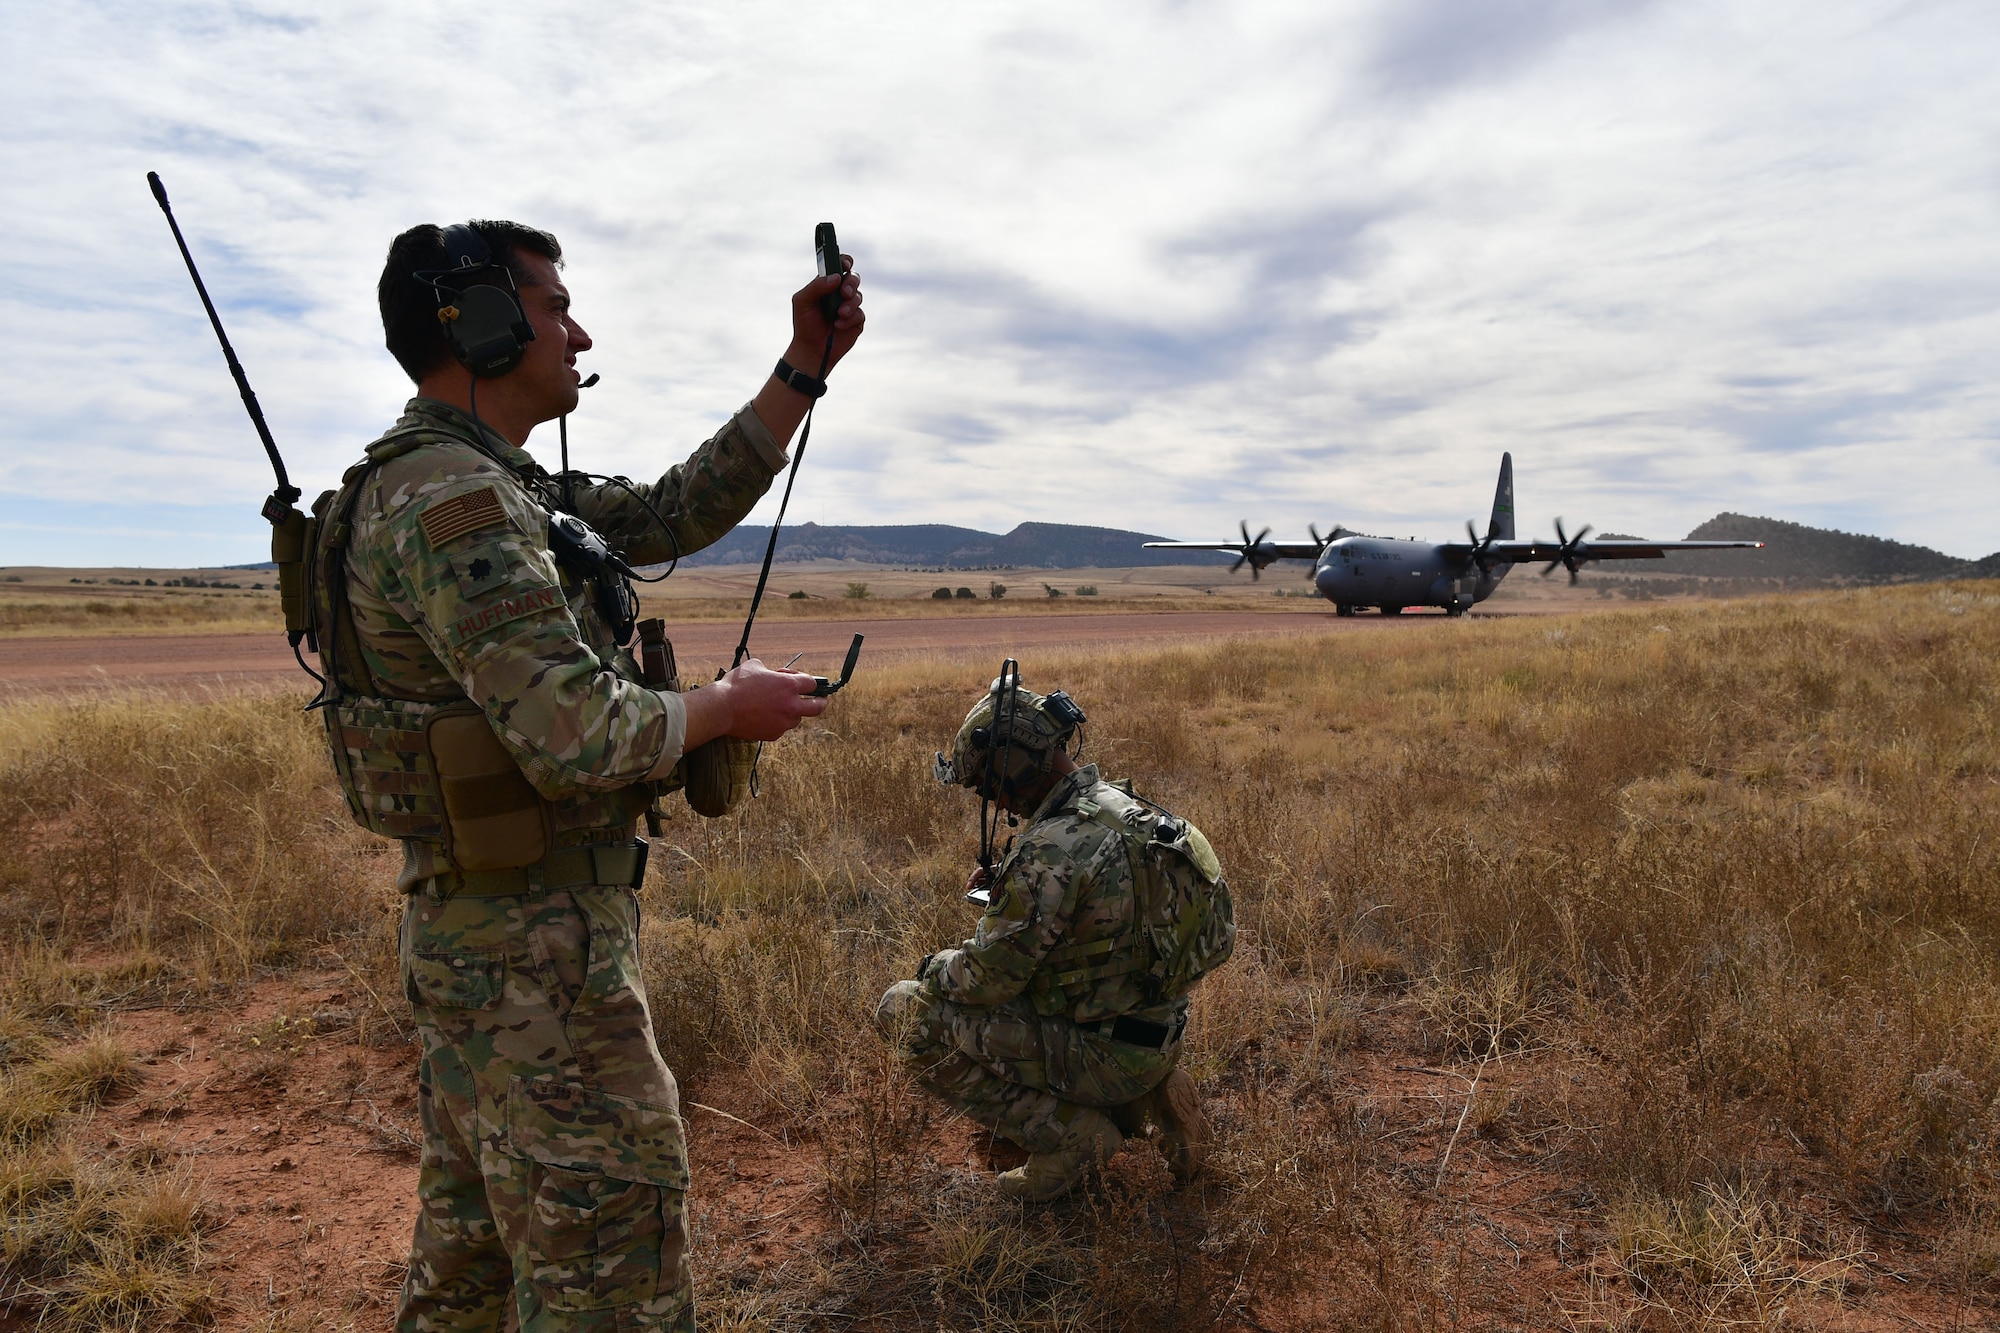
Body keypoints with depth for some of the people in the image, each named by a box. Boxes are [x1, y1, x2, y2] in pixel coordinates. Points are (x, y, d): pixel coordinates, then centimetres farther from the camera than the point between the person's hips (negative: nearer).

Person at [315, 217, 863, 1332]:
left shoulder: (505, 488, 12)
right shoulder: (452, 500, -20)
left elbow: (679, 513, 15)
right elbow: (576, 736, -28)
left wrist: (806, 367, 11)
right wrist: (731, 708, -11)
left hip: (478, 945, 10)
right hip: (539, 958, -10)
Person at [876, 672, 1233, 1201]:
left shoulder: (1051, 849, -25)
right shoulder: (1131, 810, 3)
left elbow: (986, 981, -20)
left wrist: (935, 969, 2)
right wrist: (1006, 887, 8)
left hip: (1099, 1056, -9)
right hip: (1158, 1043, 9)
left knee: (905, 1011, -3)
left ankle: (1068, 1134, -3)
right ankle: (1149, 1095, 15)